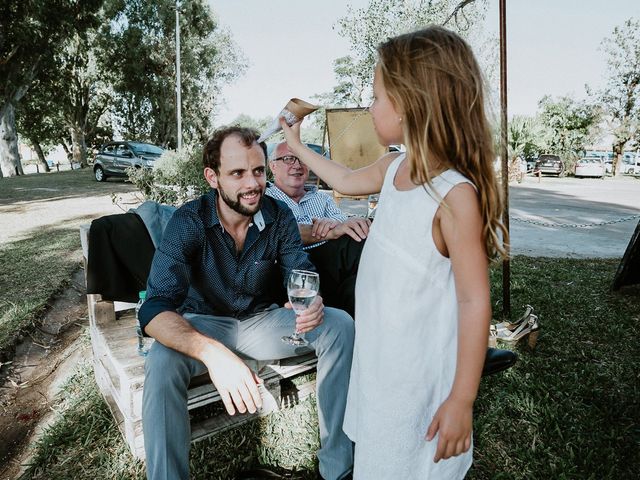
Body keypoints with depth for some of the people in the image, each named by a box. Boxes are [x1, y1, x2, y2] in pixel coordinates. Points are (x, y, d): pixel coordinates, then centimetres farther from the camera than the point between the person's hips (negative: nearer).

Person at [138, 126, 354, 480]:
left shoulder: (278, 215, -11)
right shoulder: (188, 222, -21)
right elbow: (155, 310, -30)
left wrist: (312, 302, -34)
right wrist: (212, 352, -49)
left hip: (261, 319, 3)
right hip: (204, 324, -3)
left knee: (339, 325, -17)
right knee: (162, 362, -35)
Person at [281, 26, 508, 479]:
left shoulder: (455, 194, -27)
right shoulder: (394, 167, -2)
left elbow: (475, 300, -23)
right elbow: (348, 181, 20)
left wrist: (462, 399, -19)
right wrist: (297, 146, 29)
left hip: (421, 367, -7)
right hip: (377, 351, 7)